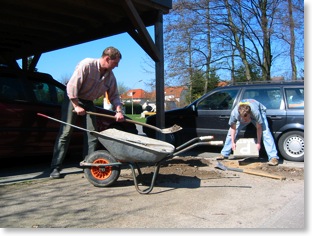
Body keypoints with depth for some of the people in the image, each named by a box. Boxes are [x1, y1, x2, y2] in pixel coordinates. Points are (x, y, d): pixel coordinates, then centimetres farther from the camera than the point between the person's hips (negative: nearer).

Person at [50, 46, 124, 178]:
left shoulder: (110, 76, -4)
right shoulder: (87, 64, -24)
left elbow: (114, 95, 2)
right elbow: (72, 85, -25)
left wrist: (119, 111, -13)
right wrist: (76, 106, -22)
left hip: (88, 102, 6)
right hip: (73, 99, -6)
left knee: (92, 134, -1)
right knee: (65, 132, -9)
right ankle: (55, 167, -5)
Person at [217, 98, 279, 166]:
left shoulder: (256, 112, -45)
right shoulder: (234, 113, -38)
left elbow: (259, 128, -30)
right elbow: (233, 128, -21)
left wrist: (258, 143, -24)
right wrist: (233, 142, -18)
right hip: (242, 114, 3)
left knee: (265, 132, -22)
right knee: (231, 132, -1)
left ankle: (273, 157, -22)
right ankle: (224, 154, 14)